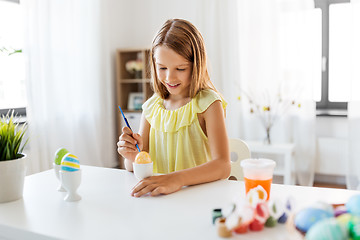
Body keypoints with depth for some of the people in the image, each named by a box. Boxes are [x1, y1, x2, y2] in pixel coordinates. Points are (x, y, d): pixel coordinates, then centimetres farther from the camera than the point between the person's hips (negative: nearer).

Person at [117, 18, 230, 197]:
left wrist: (178, 179, -34)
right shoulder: (151, 107, 6)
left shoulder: (208, 103, -7)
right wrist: (132, 157, -12)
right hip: (157, 195, 4)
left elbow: (223, 166, -19)